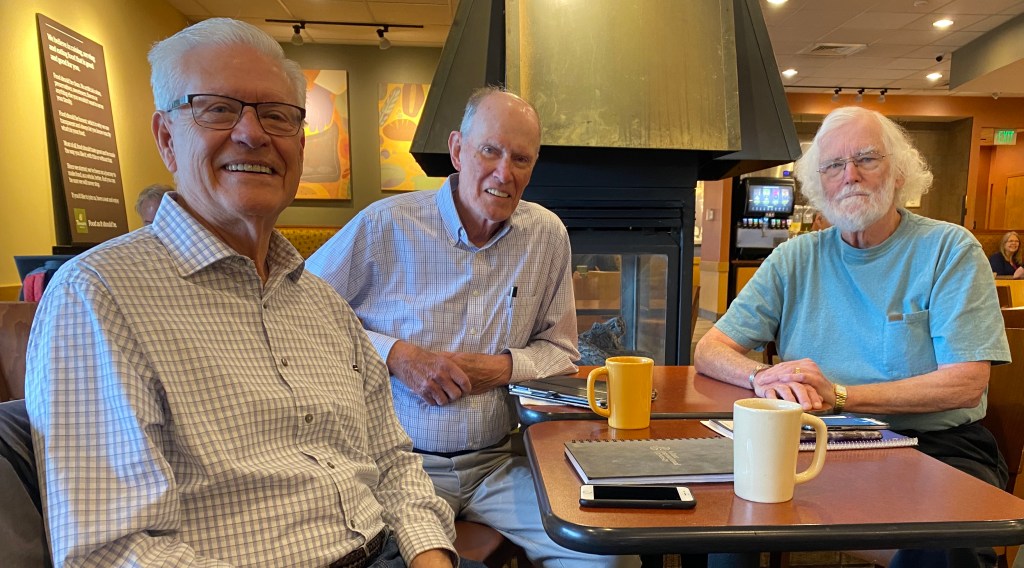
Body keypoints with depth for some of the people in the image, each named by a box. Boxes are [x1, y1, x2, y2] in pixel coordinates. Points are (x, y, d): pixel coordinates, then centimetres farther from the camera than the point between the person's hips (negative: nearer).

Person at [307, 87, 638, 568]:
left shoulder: (548, 236, 5)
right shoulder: (385, 225, -6)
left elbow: (560, 350, 12)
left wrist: (504, 367, -9)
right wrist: (395, 355, -13)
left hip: (496, 464, 3)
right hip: (397, 461, -2)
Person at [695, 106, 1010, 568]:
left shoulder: (950, 249, -1)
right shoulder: (796, 259, 6)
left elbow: (966, 384, -10)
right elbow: (709, 350, 2)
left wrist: (839, 395, -20)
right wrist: (763, 377, -19)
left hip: (939, 445, -1)